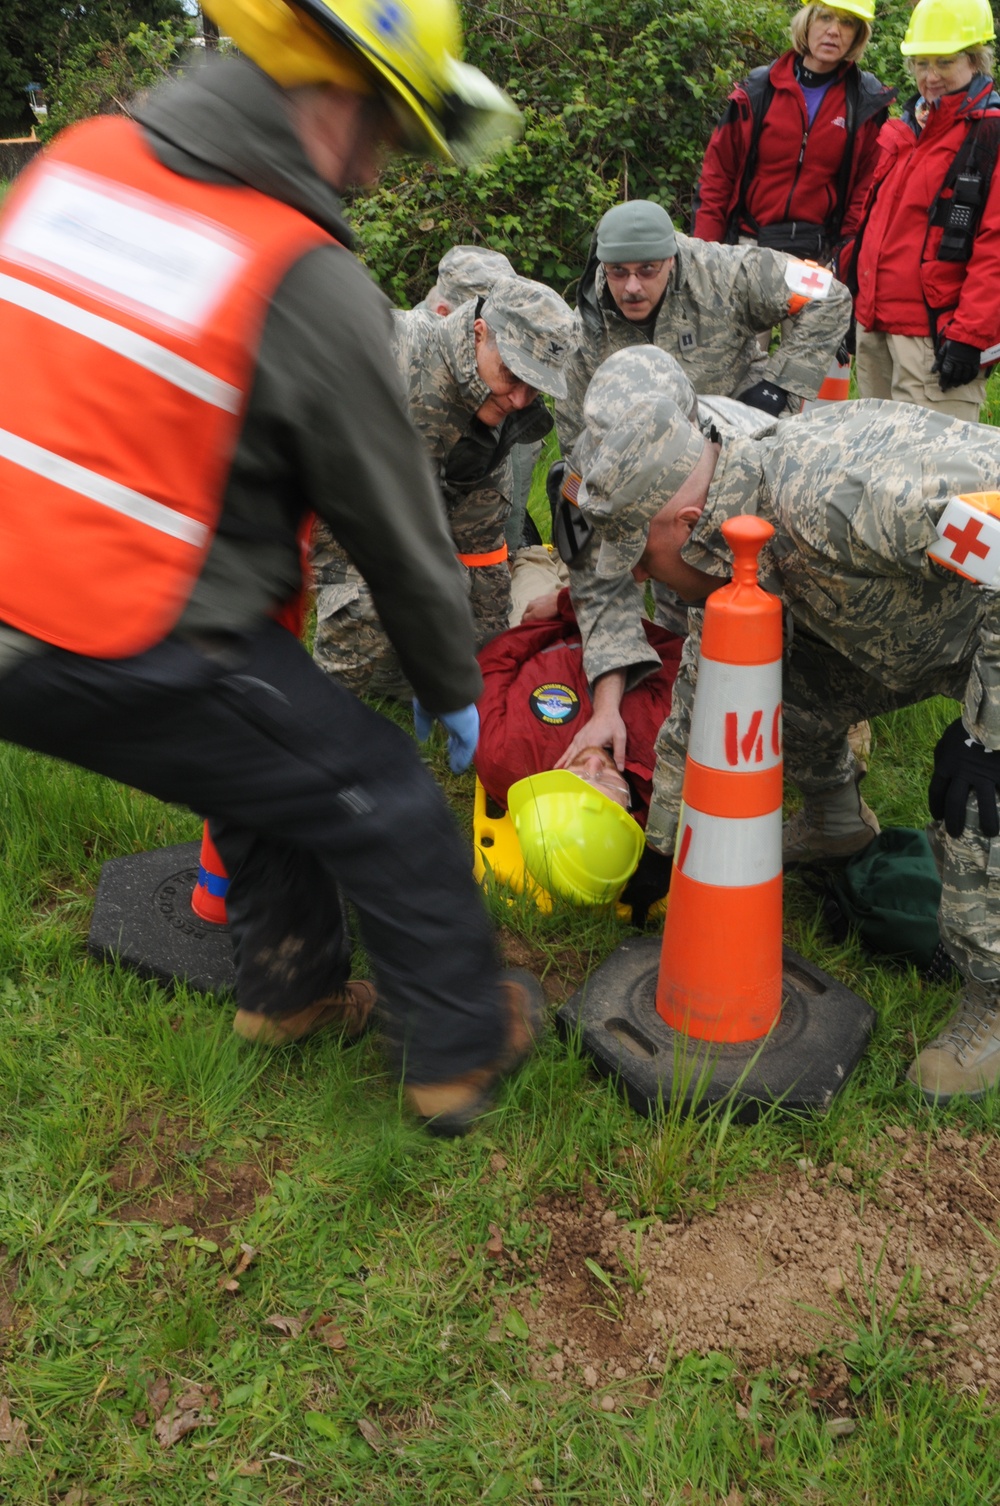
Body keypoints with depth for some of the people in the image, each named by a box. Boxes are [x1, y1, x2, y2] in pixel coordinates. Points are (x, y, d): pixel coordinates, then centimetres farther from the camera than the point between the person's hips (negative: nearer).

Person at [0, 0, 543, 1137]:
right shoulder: (310, 286, -16)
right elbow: (396, 528, -4)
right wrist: (454, 693, 11)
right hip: (132, 661, -8)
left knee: (266, 756, 27)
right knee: (377, 797, 9)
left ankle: (288, 989, 44)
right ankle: (460, 1047, 26)